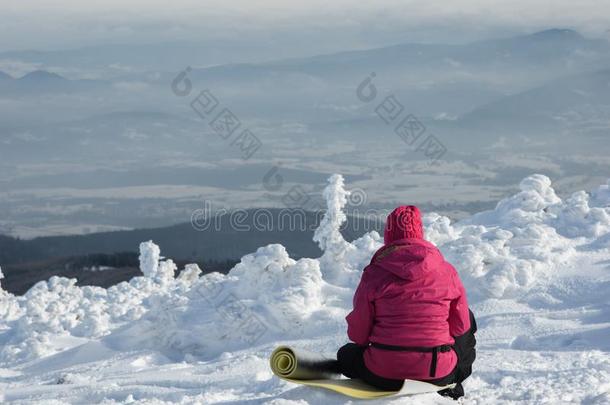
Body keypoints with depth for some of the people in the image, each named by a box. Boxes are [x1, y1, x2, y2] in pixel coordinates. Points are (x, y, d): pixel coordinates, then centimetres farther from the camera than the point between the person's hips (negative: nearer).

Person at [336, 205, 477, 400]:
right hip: (439, 374, 1)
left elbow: (358, 334, -1)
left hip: (383, 375, -1)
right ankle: (450, 385, 20)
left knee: (347, 354, 33)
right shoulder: (447, 271, -2)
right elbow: (461, 326, 7)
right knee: (469, 321, 29)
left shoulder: (374, 274, -6)